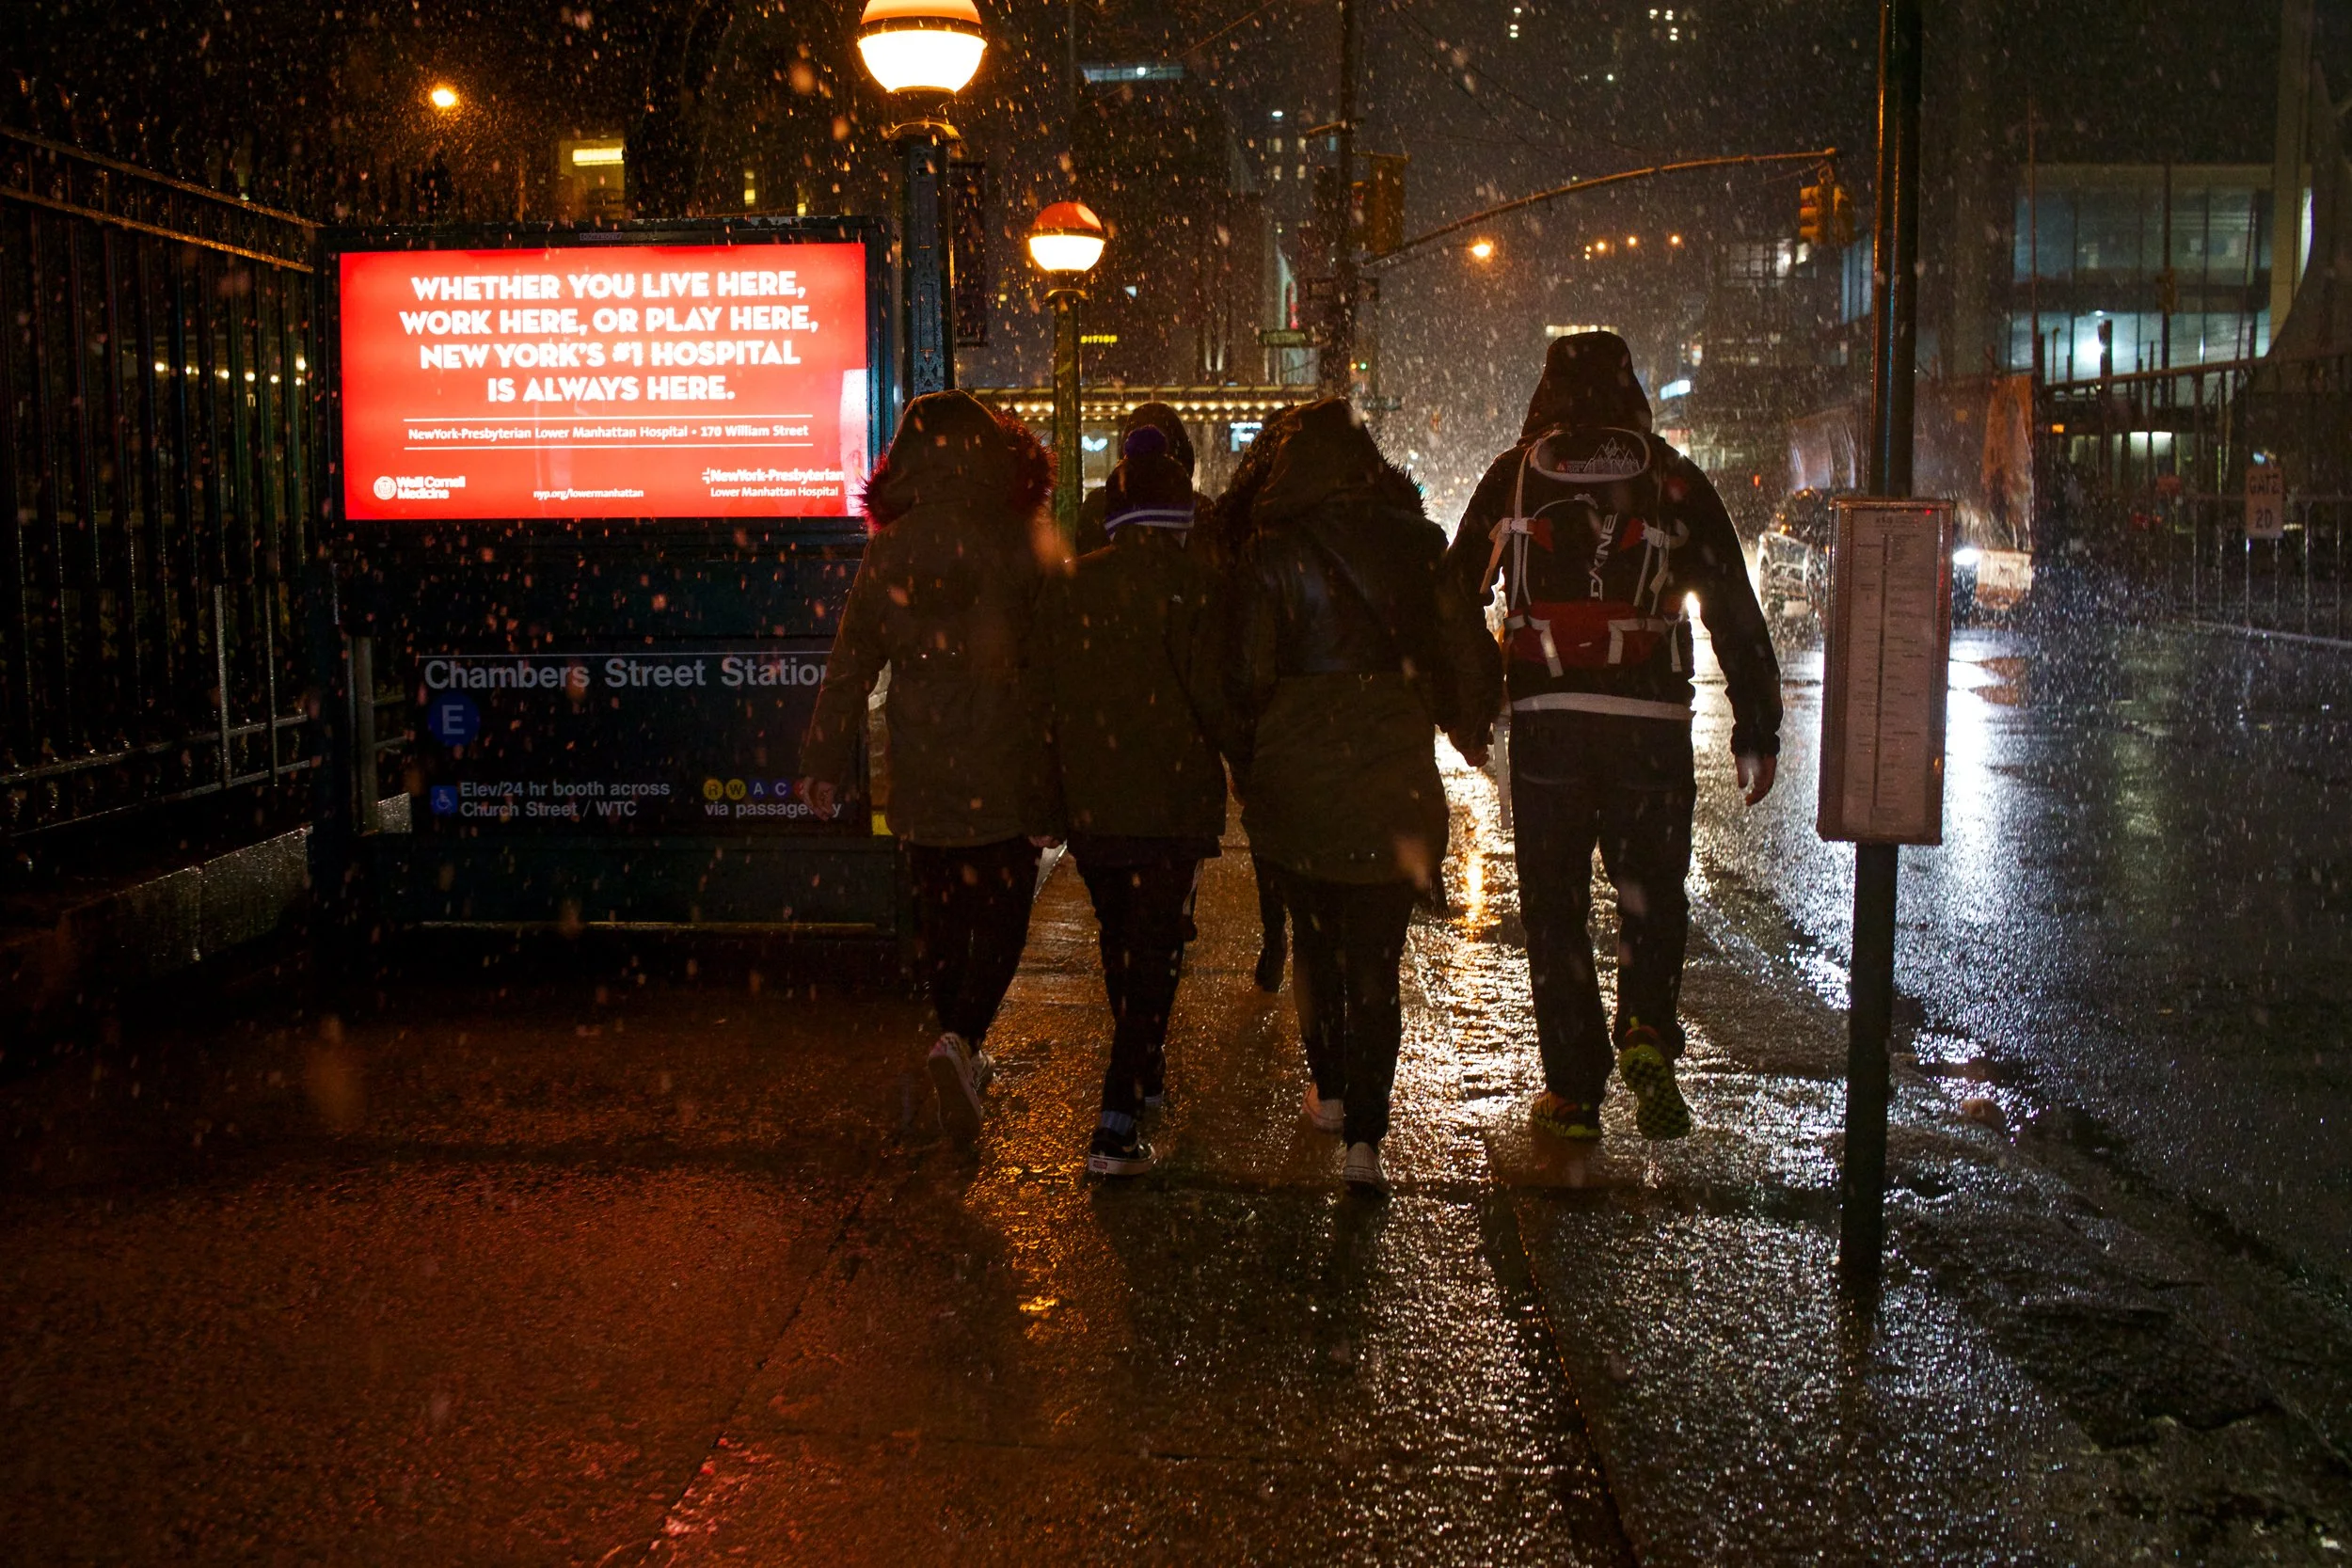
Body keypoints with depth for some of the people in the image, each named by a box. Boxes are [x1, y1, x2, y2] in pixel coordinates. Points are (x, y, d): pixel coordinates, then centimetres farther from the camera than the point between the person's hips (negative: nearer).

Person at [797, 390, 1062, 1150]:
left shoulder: (888, 553, -1)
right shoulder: (1026, 544, -7)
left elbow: (850, 664, 3)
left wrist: (825, 763, 10)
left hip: (922, 769, 2)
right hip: (1008, 769, -2)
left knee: (942, 913, 15)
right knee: (1002, 910, 4)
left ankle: (964, 1051, 25)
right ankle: (962, 1039, -17)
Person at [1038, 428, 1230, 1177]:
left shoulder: (1067, 588, 4)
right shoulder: (1194, 586, -8)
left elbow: (1047, 695, 8)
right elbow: (1213, 694, -12)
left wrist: (1061, 783, 17)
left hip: (1090, 799, 4)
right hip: (1173, 798, -4)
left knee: (1119, 936, 22)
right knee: (1156, 945, -1)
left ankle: (1145, 1070, 41)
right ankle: (1118, 1122, -10)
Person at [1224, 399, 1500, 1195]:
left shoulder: (1270, 559, -8)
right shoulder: (1413, 547, 0)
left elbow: (1246, 676, -10)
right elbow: (1469, 650, 4)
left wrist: (1246, 759, 6)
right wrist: (1468, 730, 21)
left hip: (1298, 779, -1)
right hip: (1394, 779, 1)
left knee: (1317, 941, 20)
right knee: (1377, 959, 5)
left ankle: (1329, 1091, 34)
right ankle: (1365, 1135, -1)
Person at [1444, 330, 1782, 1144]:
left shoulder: (1513, 476, 5)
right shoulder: (1674, 481, 4)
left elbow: (1455, 594, 7)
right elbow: (1736, 613, 4)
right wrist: (1756, 732, 10)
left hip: (1545, 721, 0)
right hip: (1652, 722, 0)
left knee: (1554, 902, 10)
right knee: (1650, 891, 15)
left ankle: (1574, 1089, 11)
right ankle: (1646, 1033, -9)